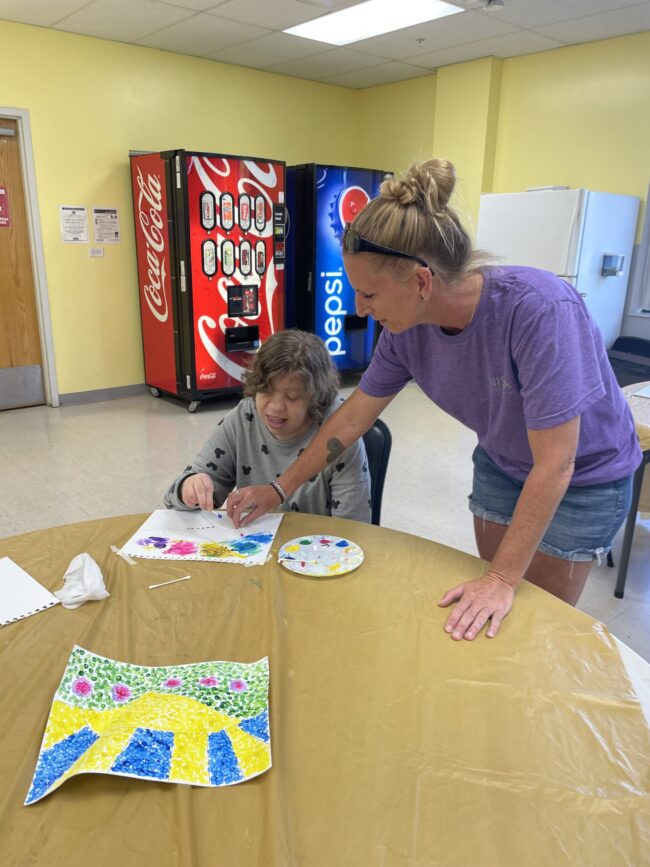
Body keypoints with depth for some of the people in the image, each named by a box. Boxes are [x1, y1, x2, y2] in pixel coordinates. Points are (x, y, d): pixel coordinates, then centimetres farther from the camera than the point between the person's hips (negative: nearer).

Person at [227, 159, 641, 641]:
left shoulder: (539, 310, -37)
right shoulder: (407, 327, -19)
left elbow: (554, 465, -31)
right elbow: (353, 418, -6)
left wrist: (504, 578, -25)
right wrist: (279, 489, 0)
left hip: (583, 478, -4)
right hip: (501, 465, 5)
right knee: (488, 618, 15)